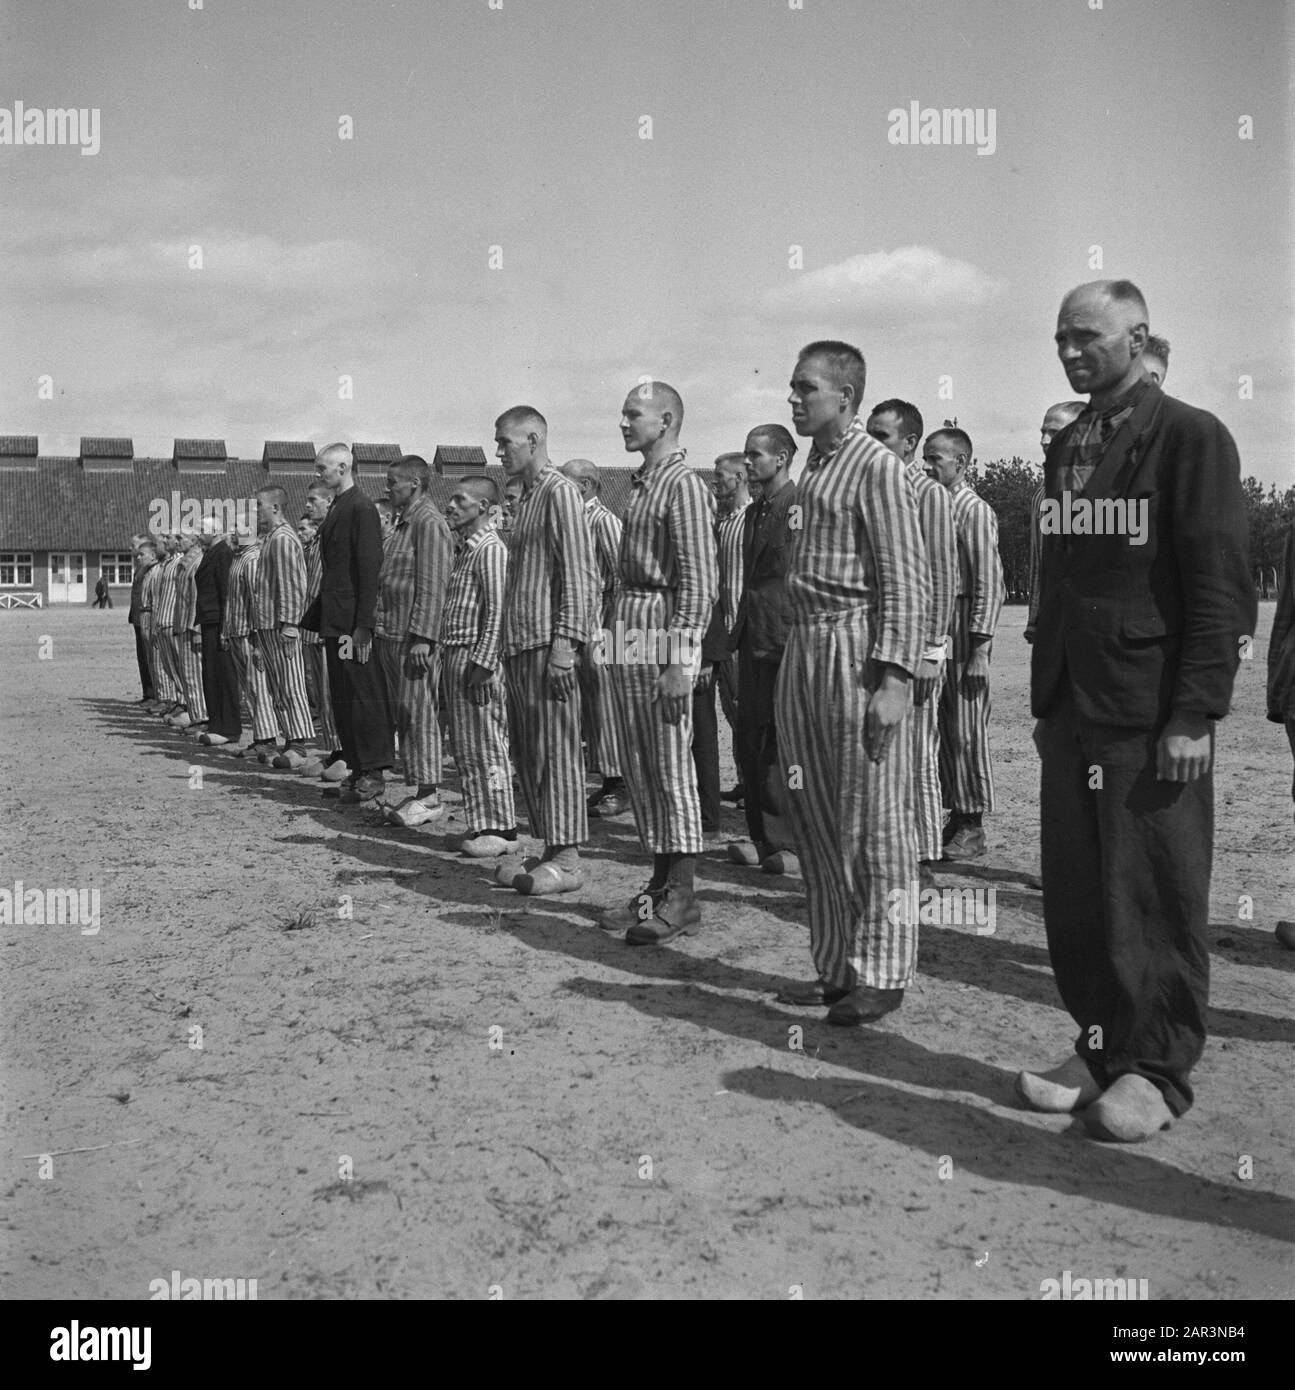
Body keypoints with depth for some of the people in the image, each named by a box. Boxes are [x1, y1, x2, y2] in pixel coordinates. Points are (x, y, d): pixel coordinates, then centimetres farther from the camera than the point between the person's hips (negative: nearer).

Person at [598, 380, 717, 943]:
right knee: (638, 769, 12)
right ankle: (660, 883, 22)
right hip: (627, 632, 9)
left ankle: (682, 895, 5)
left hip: (662, 633, -9)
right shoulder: (639, 484, 16)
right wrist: (617, 639, 12)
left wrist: (679, 661, -21)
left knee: (672, 769, -3)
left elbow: (699, 583, -16)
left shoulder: (684, 485, -10)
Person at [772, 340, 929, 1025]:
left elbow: (907, 583, -13)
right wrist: (794, 656, 13)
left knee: (872, 822, 1)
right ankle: (835, 965, 25)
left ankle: (881, 973, 13)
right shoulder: (813, 467, 16)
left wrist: (892, 680, -20)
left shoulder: (877, 467, -9)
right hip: (802, 648, 9)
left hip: (856, 648, -8)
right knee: (813, 819, 13)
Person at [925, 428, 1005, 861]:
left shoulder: (975, 510, -9)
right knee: (942, 729, 11)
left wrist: (979, 650, -17)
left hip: (964, 629, -8)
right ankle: (956, 815, 21)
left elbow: (989, 584, -13)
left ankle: (974, 827, 7)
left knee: (967, 731, -2)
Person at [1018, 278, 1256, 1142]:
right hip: (1073, 714, 6)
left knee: (1157, 901, 3)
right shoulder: (1066, 447, 15)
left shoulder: (1190, 438, -5)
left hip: (1150, 716, -6)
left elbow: (1221, 588, -10)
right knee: (1075, 897, 9)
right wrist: (1046, 702, 13)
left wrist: (1195, 714, -15)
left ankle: (1158, 1070, 15)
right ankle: (1101, 1047, 22)